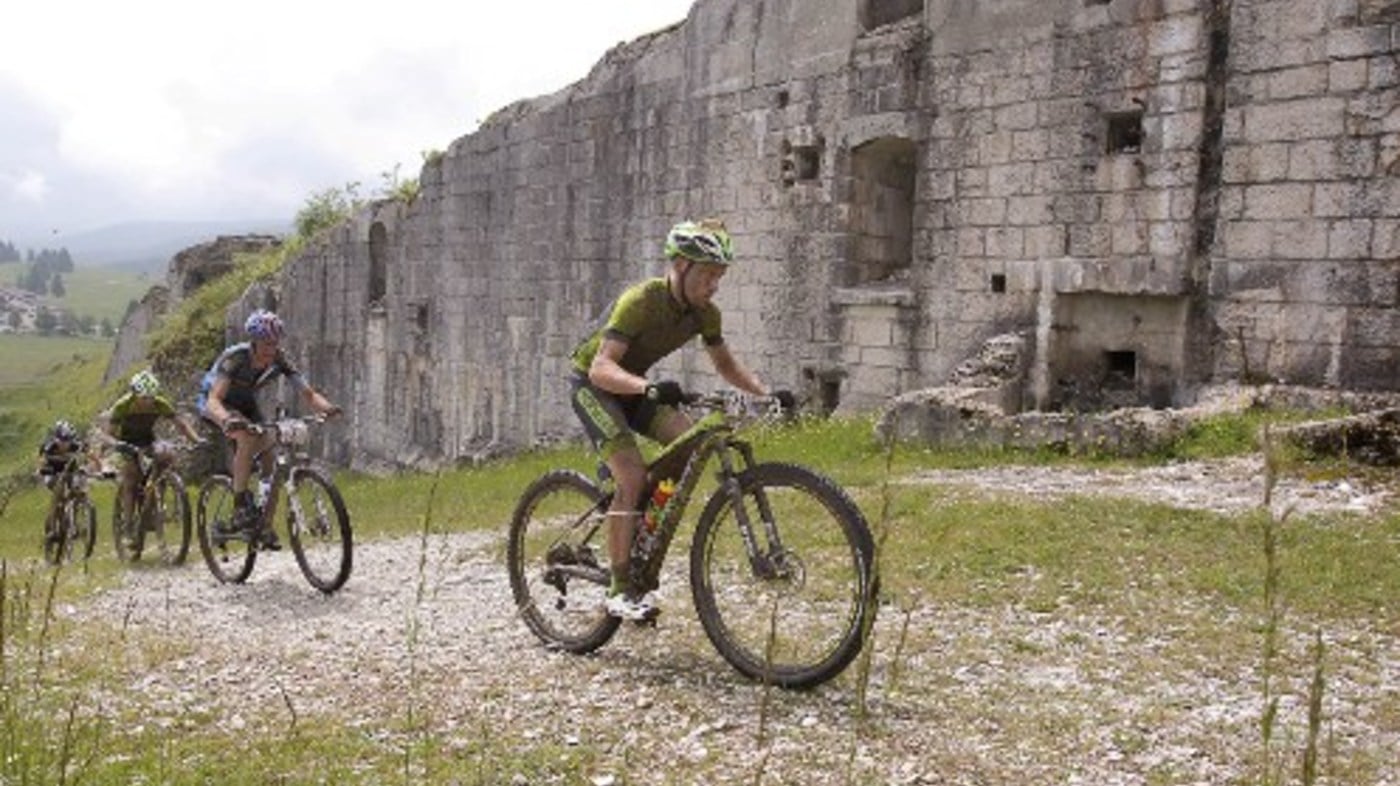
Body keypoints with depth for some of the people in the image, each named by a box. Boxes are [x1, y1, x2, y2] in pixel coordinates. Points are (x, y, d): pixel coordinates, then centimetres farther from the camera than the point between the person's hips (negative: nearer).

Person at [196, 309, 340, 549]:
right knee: (247, 437, -34)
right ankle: (240, 506, -25)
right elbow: (214, 400, -44)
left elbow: (308, 393, -24)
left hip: (245, 403, 5)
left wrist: (326, 407, -47)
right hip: (214, 403, -5)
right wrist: (227, 420, -66)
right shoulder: (235, 358, -34)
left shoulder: (279, 360, -21)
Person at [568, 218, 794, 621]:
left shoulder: (704, 312, -9)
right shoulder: (641, 301, -30)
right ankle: (619, 588, -11)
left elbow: (725, 364, 6)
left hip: (635, 386, 7)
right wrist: (649, 388, -55)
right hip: (592, 384, -7)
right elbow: (602, 367, -37)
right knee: (633, 477, -22)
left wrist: (767, 393, -10)